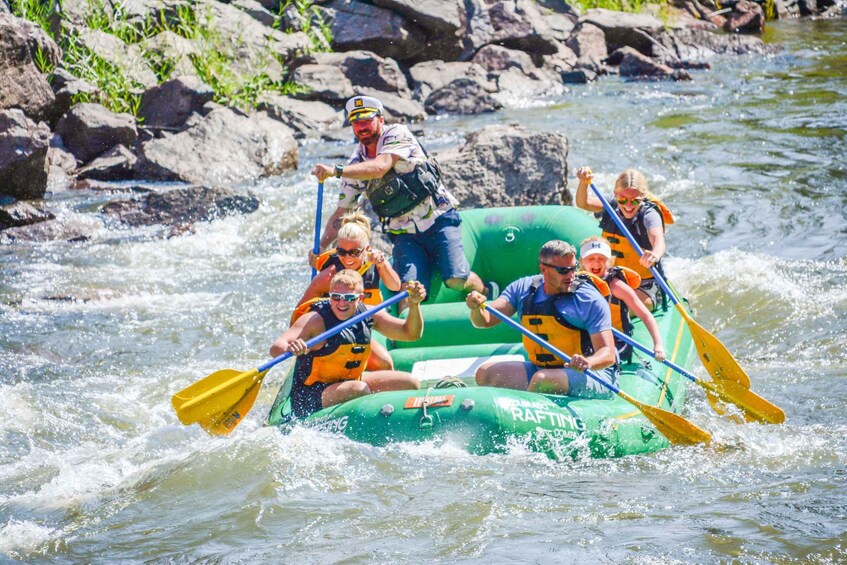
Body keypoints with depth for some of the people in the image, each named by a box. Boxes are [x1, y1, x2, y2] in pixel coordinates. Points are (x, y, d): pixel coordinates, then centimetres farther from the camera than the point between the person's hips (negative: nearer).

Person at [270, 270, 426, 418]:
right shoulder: (316, 320, -20)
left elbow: (411, 334, 0)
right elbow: (276, 348, -31)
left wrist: (414, 305, -18)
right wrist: (290, 348, -55)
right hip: (310, 400, -7)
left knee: (410, 384, 0)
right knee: (359, 389, -34)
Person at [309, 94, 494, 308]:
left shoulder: (397, 134, -8)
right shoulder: (355, 166, 5)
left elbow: (380, 167, -27)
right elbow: (340, 214, 11)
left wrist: (336, 171, -37)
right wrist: (320, 247, -3)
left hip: (439, 220, -4)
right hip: (405, 234, 4)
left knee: (456, 280, -19)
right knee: (409, 287, -23)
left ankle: (487, 293, 11)